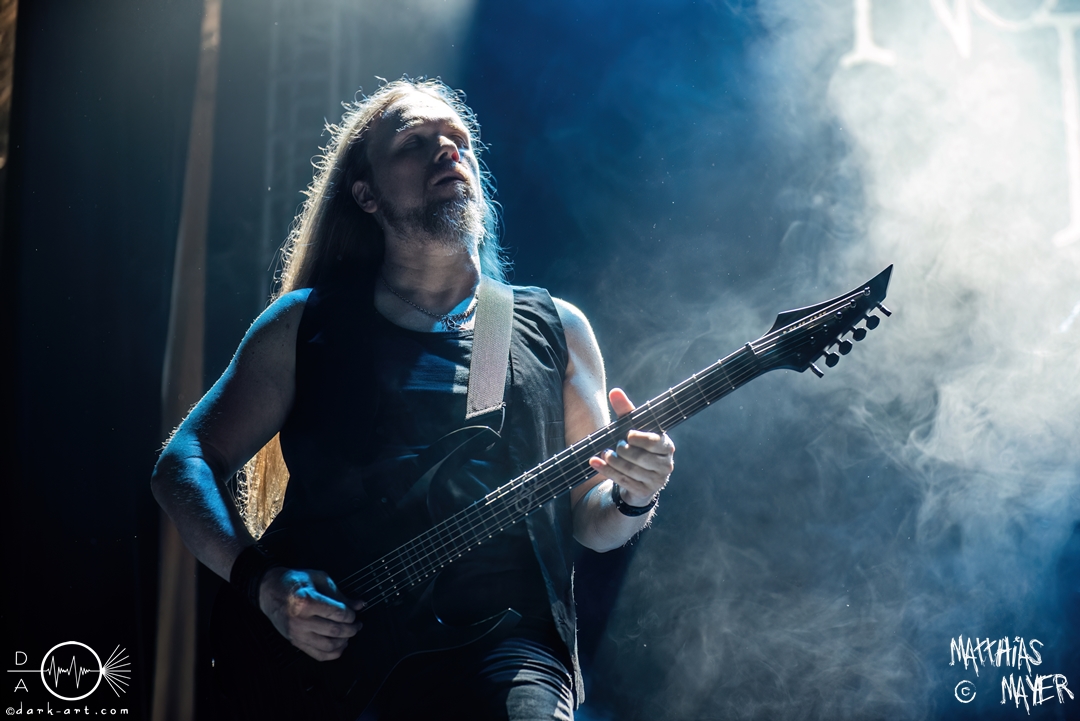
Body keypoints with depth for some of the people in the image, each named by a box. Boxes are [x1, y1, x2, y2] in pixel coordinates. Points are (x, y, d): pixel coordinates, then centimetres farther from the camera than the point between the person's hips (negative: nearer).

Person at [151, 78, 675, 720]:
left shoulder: (555, 330, 15)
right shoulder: (306, 325, 12)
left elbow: (590, 522, 19)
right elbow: (185, 463, 13)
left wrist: (632, 499, -5)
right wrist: (261, 581, -4)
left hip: (499, 642, 0)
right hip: (310, 652, 1)